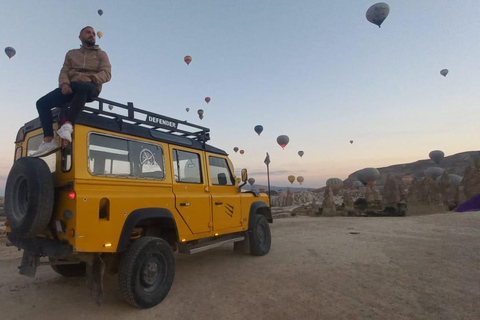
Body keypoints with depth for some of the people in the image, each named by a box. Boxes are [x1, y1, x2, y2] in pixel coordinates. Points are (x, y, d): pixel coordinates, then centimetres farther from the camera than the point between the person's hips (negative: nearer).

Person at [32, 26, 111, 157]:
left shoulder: (101, 54, 18)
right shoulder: (71, 53, 27)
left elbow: (106, 74, 0)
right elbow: (64, 72, 15)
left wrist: (90, 78, -20)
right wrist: (64, 83, -9)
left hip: (90, 88, -4)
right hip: (71, 87, 4)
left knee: (82, 86, -43)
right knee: (42, 102, -16)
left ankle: (68, 125, -47)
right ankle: (49, 141, -22)